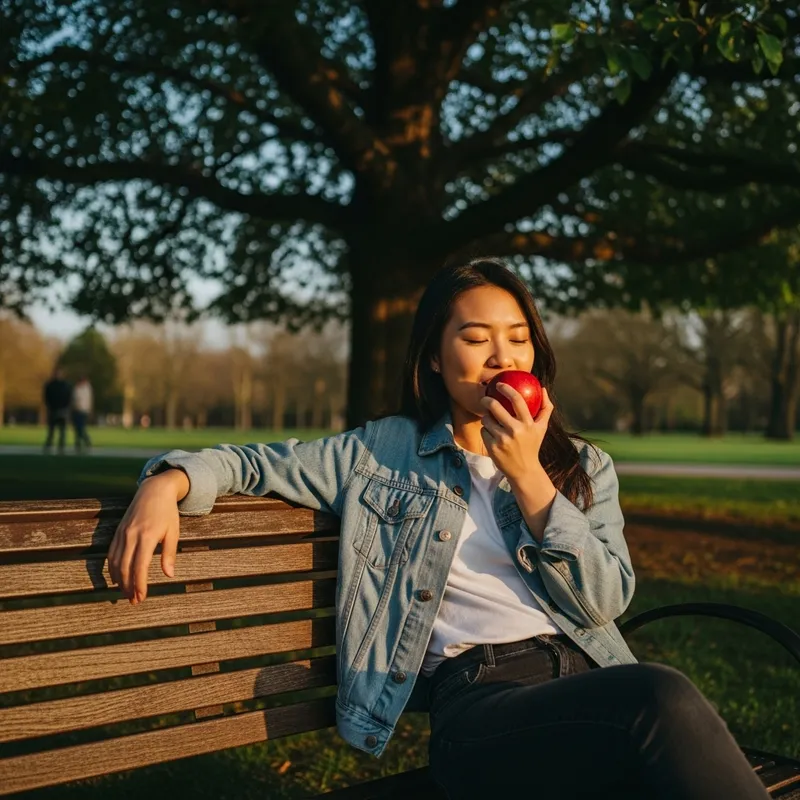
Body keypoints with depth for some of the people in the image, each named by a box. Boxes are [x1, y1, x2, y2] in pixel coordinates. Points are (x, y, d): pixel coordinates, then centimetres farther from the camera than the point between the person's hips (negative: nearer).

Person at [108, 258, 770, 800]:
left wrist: (528, 477, -3)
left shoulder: (584, 468, 19)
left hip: (586, 678, 3)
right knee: (663, 702, -34)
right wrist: (169, 480, -5)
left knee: (660, 705, -37)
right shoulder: (386, 452, 16)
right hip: (479, 698, -3)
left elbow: (605, 600, 5)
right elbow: (261, 463, 17)